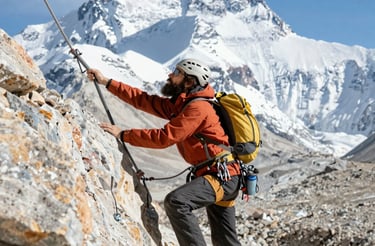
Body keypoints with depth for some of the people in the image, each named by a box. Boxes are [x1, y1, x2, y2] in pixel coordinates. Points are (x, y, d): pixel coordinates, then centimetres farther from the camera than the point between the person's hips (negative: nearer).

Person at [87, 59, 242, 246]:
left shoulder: (198, 108, -17)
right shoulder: (180, 105, 12)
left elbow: (164, 137, -21)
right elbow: (144, 101, 12)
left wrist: (123, 134, -15)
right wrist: (106, 82, 11)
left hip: (223, 176, -10)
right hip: (221, 176, 10)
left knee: (176, 201, -29)